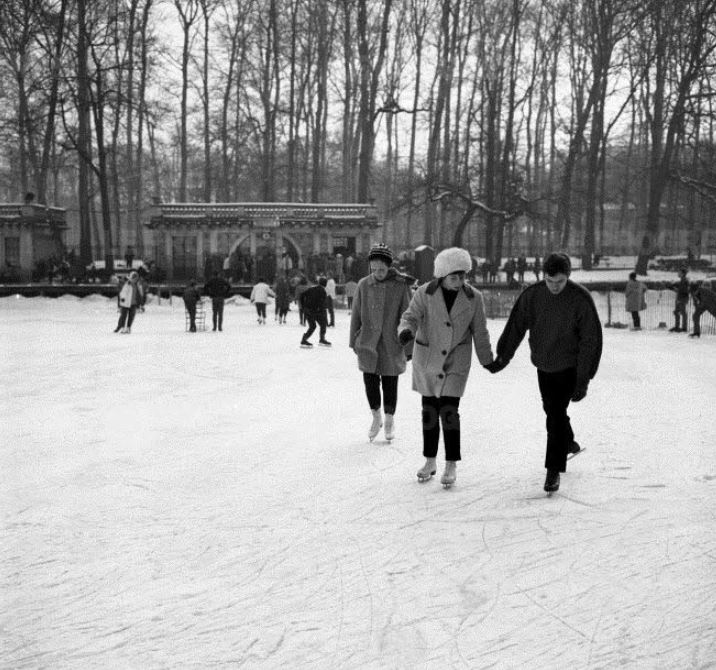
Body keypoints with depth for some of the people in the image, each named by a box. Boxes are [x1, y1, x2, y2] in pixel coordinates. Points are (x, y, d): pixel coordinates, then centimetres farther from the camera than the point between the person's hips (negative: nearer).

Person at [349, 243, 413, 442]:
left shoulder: (401, 285, -7)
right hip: (368, 343, 1)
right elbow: (356, 315, 7)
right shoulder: (364, 285, -1)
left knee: (390, 383, 6)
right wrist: (353, 341, 10)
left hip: (391, 344, -1)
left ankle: (389, 421, 27)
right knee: (370, 381, -2)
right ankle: (376, 418, 22)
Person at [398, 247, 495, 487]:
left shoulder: (473, 297, -7)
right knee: (429, 411, 10)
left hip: (457, 360, -1)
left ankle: (451, 465, 0)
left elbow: (479, 332, 2)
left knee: (449, 411, -10)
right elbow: (411, 317, -16)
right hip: (427, 358, 1)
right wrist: (406, 330, -40)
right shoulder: (425, 293, -10)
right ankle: (430, 461, 24)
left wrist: (488, 360, 10)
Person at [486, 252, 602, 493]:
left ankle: (554, 469, -4)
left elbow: (590, 340, -16)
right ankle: (568, 443, 47)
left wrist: (583, 379, -19)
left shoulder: (581, 299, -19)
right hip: (543, 365, 4)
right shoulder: (532, 295, -10)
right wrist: (502, 357, 3)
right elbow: (516, 327, 1)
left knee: (556, 414, -13)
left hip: (569, 366, -4)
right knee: (552, 410, 19)